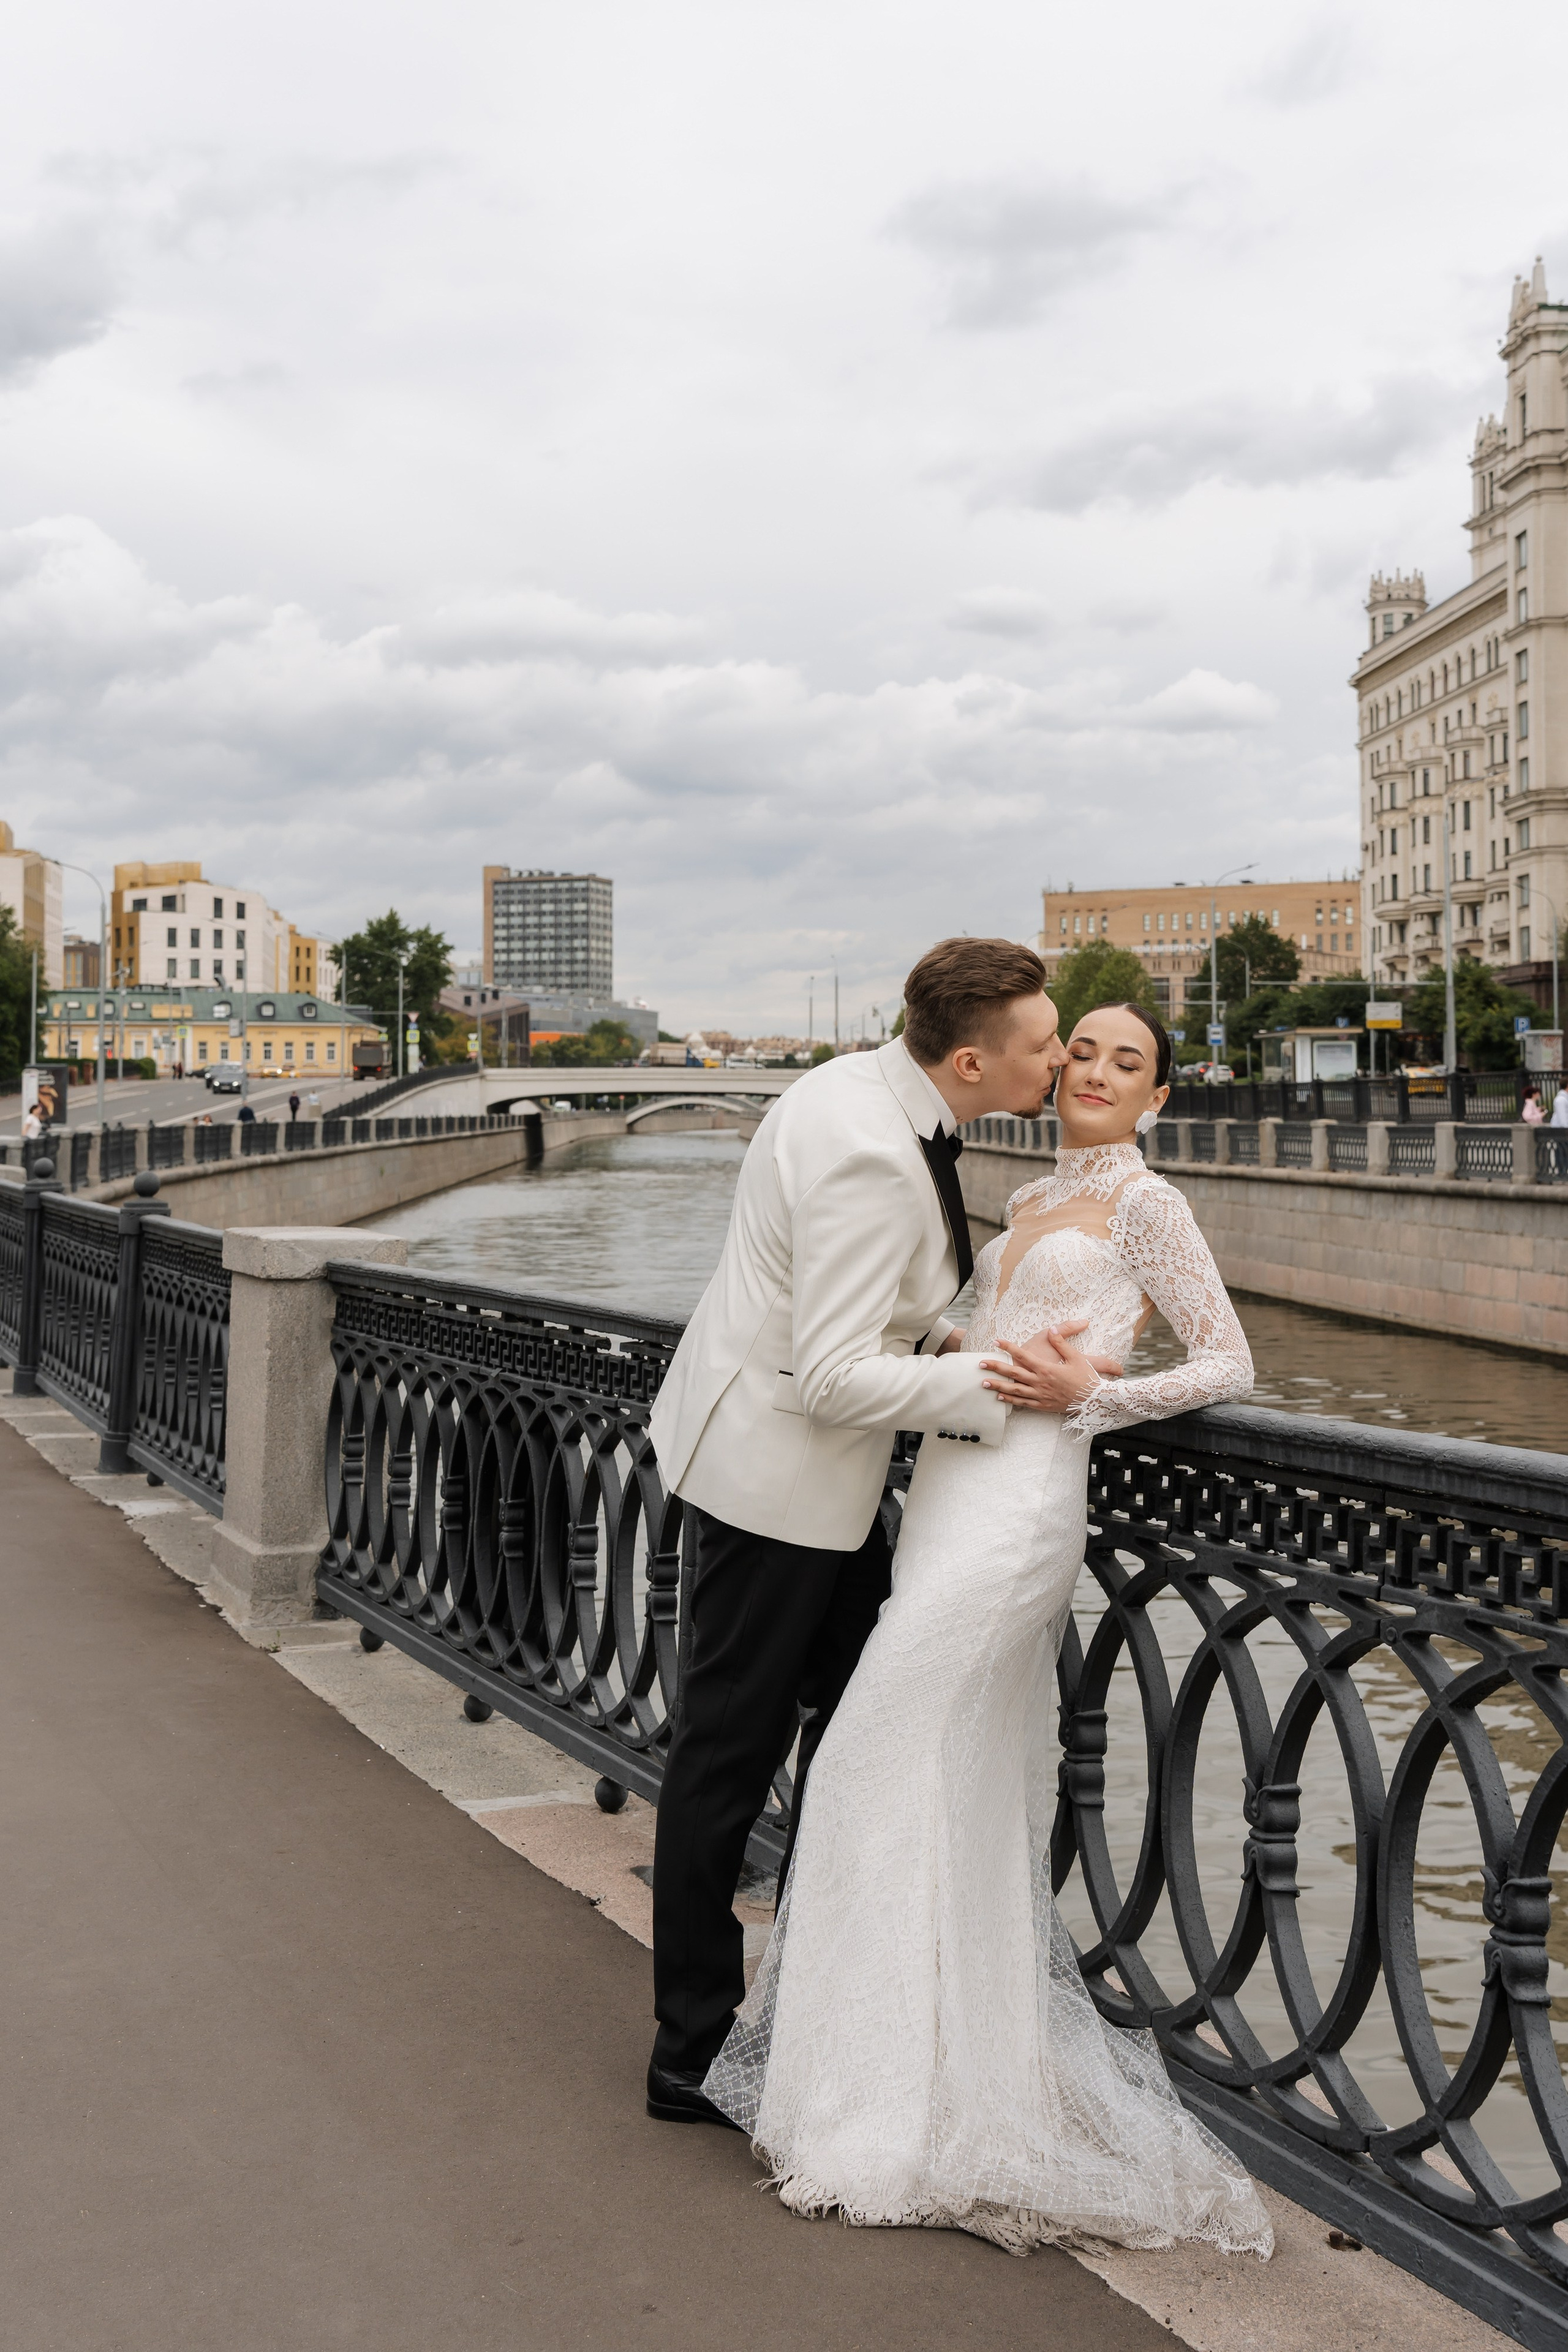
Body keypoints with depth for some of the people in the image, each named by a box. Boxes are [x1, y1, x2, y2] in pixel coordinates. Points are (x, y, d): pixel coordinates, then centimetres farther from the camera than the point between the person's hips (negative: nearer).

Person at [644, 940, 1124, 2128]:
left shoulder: (872, 1090, 2)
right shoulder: (869, 1155, -29)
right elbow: (834, 1376, -29)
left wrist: (936, 1332, 4)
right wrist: (995, 1381, -24)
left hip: (816, 1462, 10)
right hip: (776, 1468, -10)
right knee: (727, 1759, 3)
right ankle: (693, 2053, 18)